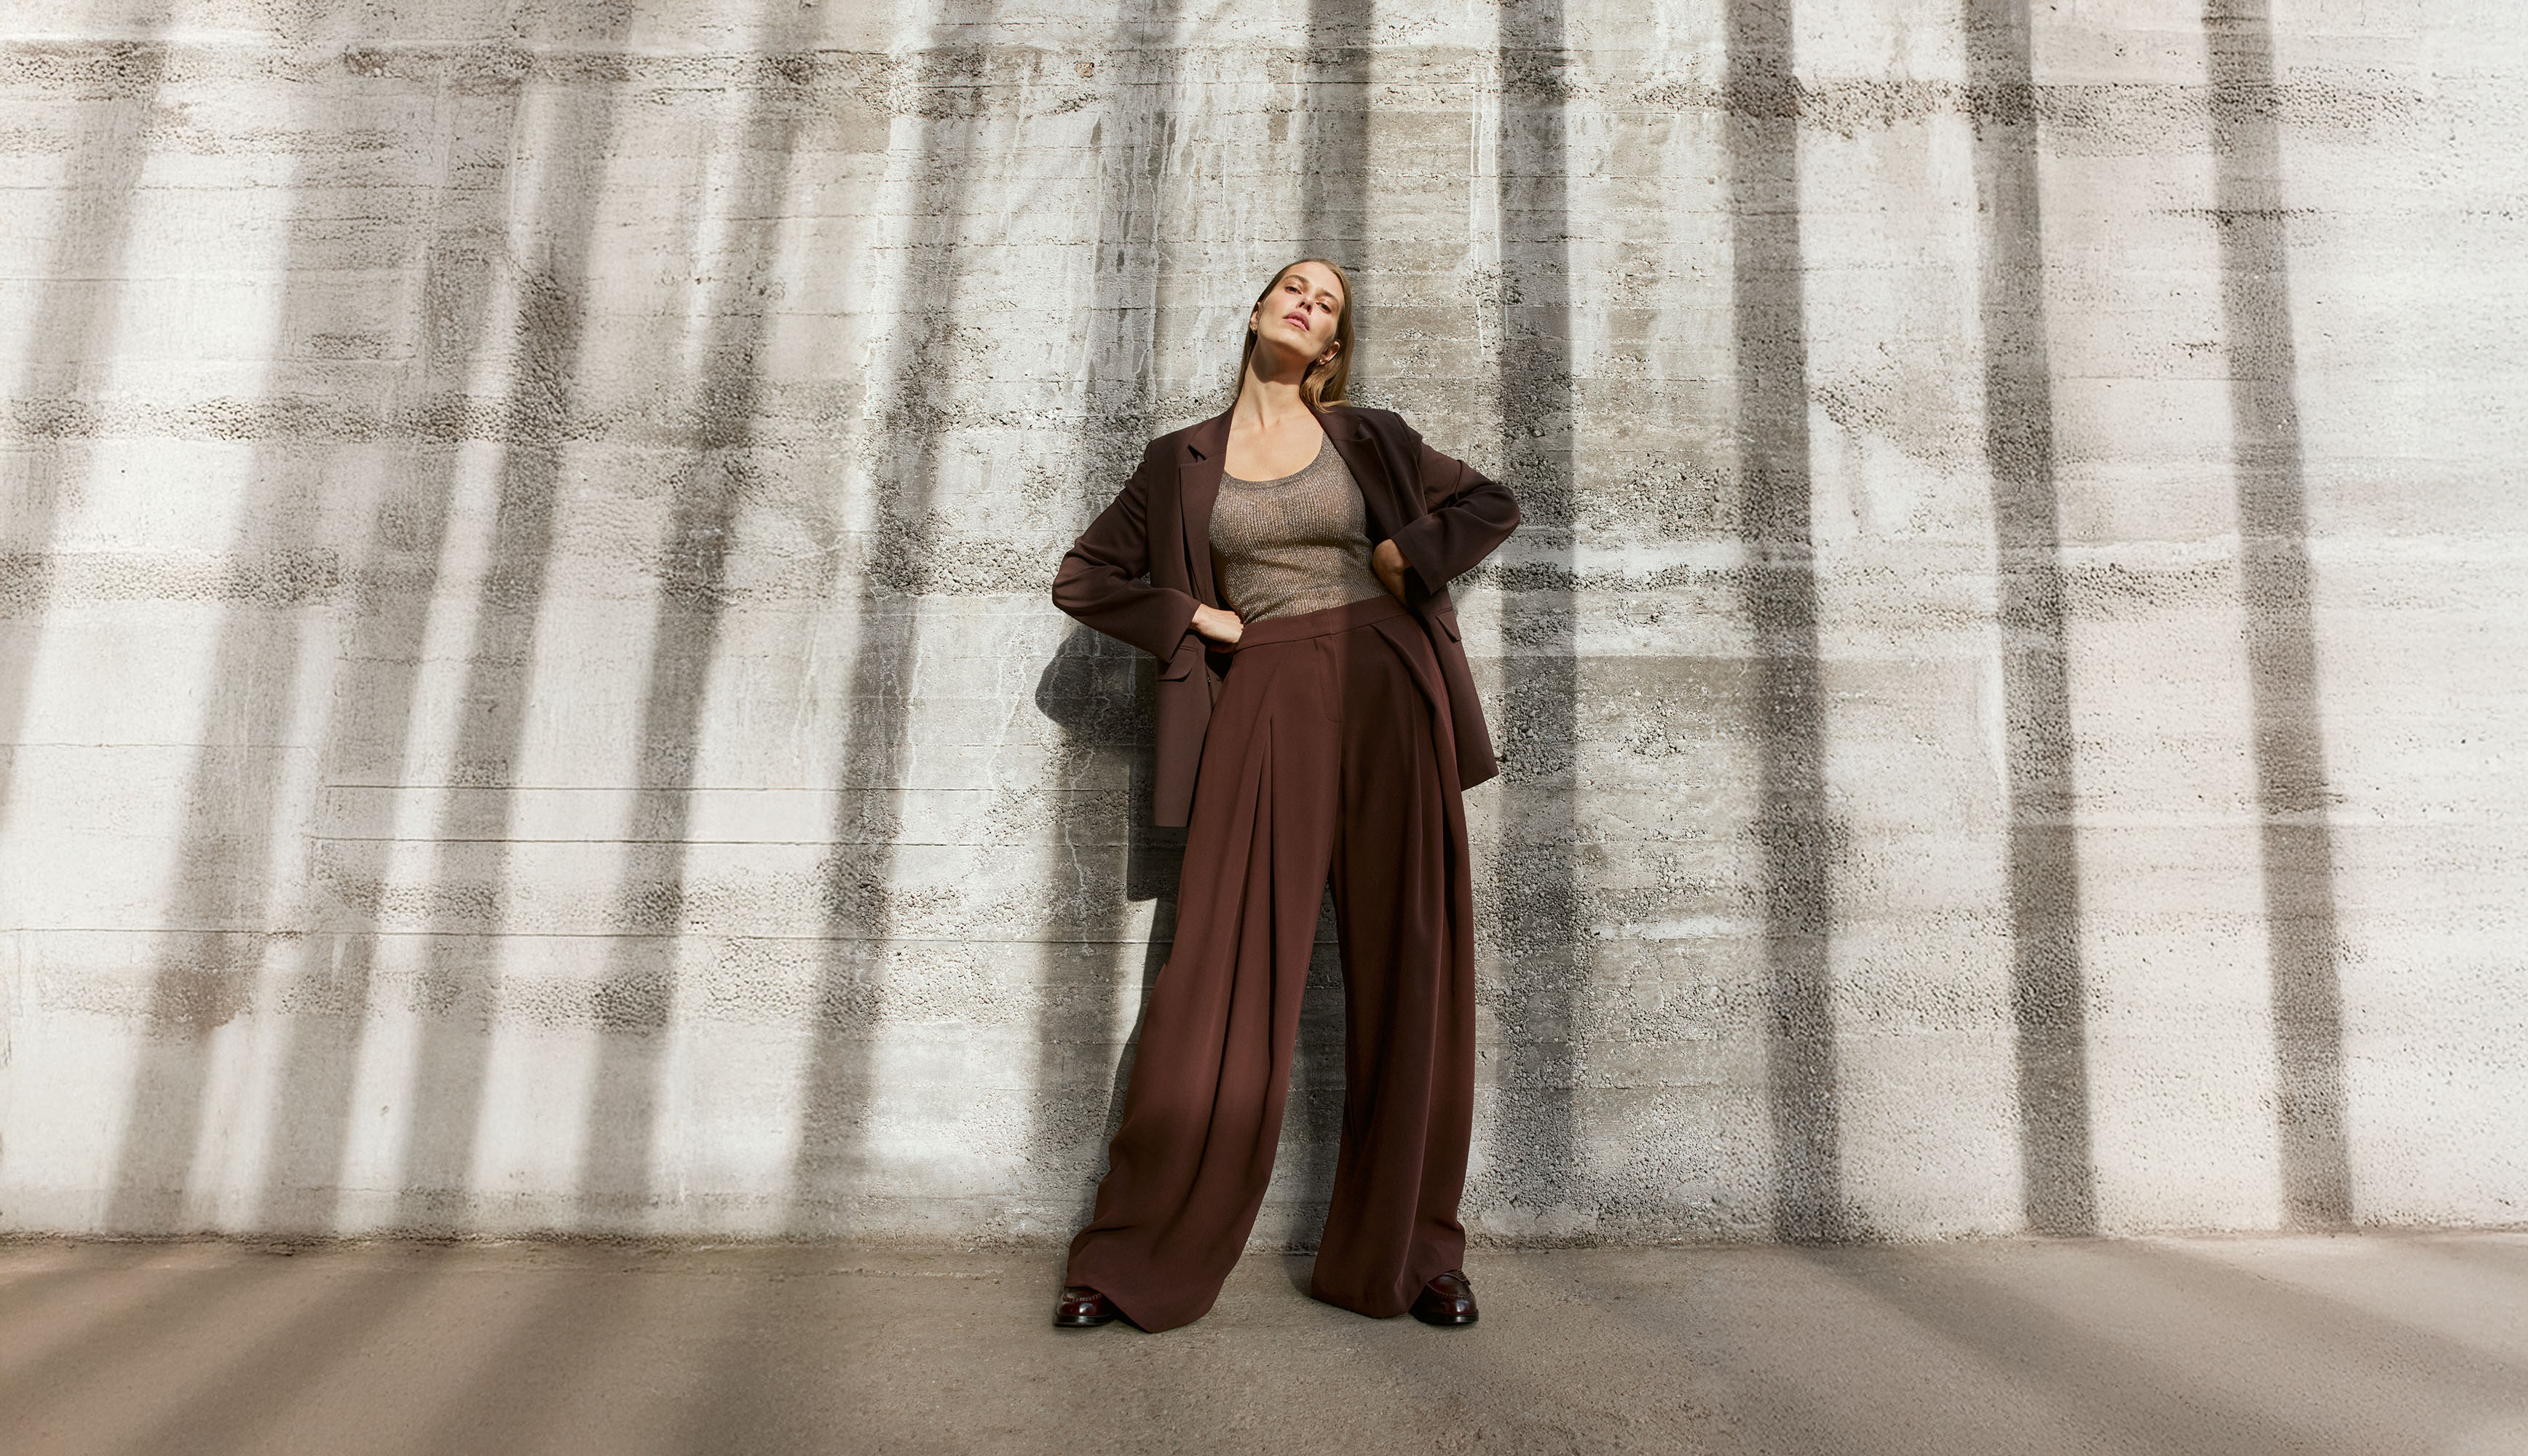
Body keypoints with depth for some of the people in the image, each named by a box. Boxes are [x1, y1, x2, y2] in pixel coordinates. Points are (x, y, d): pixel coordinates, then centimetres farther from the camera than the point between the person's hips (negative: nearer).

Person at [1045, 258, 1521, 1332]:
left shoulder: (1369, 438, 14)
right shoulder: (1184, 460, 14)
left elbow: (1493, 504, 22)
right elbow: (1084, 577, 17)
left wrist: (1410, 554, 5)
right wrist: (1195, 617, 4)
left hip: (1385, 695, 1)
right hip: (1262, 709, -1)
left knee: (1408, 980, 1)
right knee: (1226, 981, -6)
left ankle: (1410, 1255, 15)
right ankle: (1135, 1261, 8)